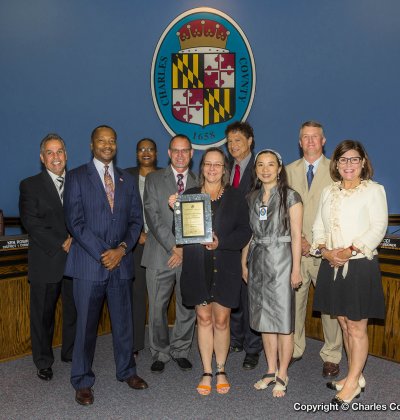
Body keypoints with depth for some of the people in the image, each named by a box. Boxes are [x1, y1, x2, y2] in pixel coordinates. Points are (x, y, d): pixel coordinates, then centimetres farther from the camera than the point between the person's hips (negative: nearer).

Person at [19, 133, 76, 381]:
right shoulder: (30, 185, 1)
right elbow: (32, 223, -8)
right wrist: (61, 245, -15)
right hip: (46, 261, -2)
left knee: (75, 310, 11)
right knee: (43, 314, 8)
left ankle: (71, 354, 31)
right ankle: (44, 363, 25)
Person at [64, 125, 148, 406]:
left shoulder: (127, 180, 12)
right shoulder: (76, 177, 0)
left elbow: (136, 220, 9)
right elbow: (75, 221, -8)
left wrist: (122, 249, -7)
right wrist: (102, 254, -13)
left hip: (121, 261, 4)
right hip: (89, 263, -3)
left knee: (123, 321, 13)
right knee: (86, 324, 6)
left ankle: (127, 371, 32)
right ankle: (83, 382, 22)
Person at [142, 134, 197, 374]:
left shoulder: (199, 183, 9)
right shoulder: (154, 179, 5)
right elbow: (153, 217, -5)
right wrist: (173, 246, -13)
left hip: (190, 255, 1)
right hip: (160, 254, -1)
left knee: (188, 307, 9)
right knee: (157, 308, 5)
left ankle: (180, 350, 29)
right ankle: (160, 353, 24)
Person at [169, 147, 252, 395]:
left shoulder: (235, 198, 3)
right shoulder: (190, 195, 6)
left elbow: (245, 232, -2)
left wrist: (221, 242, -17)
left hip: (225, 267, -1)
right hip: (197, 267, 1)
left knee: (221, 319, 6)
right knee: (204, 318, 8)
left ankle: (221, 371, 26)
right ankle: (207, 373, 22)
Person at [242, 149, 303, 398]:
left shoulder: (290, 196, -3)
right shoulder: (252, 198, 10)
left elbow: (296, 235, -7)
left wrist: (296, 269, -11)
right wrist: (244, 263, 8)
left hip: (281, 259, -5)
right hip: (258, 261, 5)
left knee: (283, 318, 1)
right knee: (264, 317, 11)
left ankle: (282, 375, 15)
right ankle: (271, 371, 25)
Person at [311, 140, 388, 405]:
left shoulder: (373, 190, -1)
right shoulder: (329, 192, 13)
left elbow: (378, 228, -10)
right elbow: (318, 227, 11)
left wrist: (349, 251, -19)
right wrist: (325, 250, -7)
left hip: (360, 264, -5)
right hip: (332, 265, 5)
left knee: (357, 327, 2)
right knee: (344, 324, 13)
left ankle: (352, 384, 14)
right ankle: (357, 376, 28)